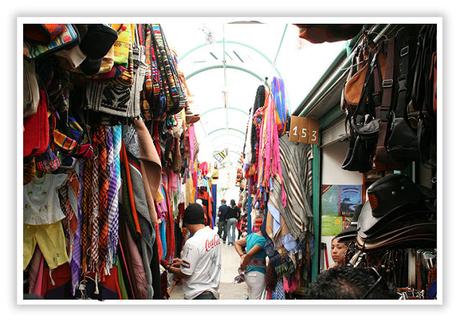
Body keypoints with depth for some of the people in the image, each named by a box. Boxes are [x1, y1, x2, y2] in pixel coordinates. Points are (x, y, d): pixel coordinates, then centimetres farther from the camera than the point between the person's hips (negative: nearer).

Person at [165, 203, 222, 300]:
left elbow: (185, 274, -17)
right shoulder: (215, 235, -1)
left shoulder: (192, 243, -24)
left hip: (198, 294, -7)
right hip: (213, 290, 8)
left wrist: (171, 269, 2)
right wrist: (183, 262, 17)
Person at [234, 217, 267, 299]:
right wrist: (243, 266, -9)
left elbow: (237, 243, 15)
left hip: (248, 273, 9)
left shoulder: (251, 235, 7)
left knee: (251, 299, 19)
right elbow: (249, 254, -24)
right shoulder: (263, 239, -19)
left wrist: (242, 255, 4)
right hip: (257, 273, -9)